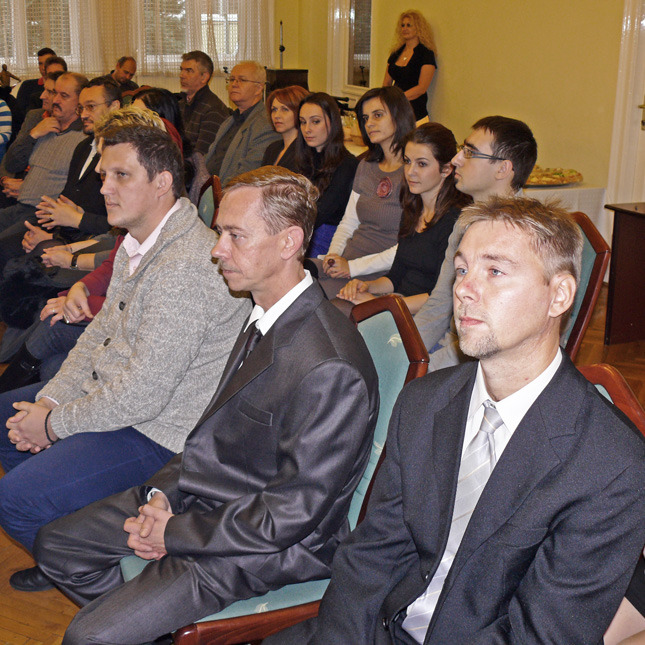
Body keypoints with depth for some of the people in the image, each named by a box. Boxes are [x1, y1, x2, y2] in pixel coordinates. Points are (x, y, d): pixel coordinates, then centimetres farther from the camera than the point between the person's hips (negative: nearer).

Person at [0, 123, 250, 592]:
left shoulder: (188, 266, -29)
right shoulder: (138, 243, 5)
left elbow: (142, 394, -28)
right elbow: (103, 331, 13)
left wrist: (55, 425, -14)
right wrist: (48, 400, 0)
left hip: (160, 434, -10)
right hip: (110, 392, 10)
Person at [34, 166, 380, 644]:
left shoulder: (329, 370, -30)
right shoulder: (265, 314, 0)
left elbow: (290, 514, -25)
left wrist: (174, 534, -16)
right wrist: (165, 490, -4)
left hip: (266, 547, -9)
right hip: (201, 494, 9)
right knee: (55, 545, 13)